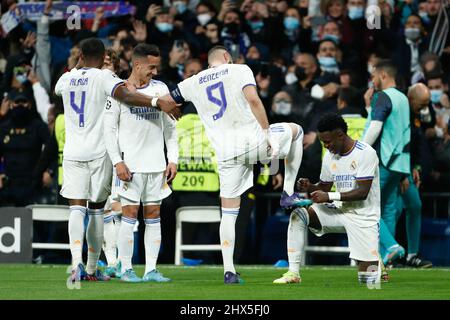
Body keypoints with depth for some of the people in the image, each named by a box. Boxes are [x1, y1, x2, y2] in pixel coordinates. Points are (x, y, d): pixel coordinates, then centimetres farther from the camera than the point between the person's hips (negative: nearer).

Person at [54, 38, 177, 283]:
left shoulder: (67, 79, 7)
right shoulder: (104, 78, -8)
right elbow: (125, 96, -28)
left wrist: (78, 67, 42)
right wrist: (158, 103, -31)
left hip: (73, 153, 2)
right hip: (99, 153, -2)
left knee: (77, 210, -4)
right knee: (96, 210, 10)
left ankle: (77, 262, -27)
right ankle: (92, 269, 16)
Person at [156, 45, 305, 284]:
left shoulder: (194, 83, 14)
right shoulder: (239, 70, 4)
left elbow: (164, 101, 24)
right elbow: (253, 100, -12)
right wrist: (267, 134, -10)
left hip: (227, 154, 3)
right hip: (253, 140, -3)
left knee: (229, 212, 11)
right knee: (295, 131, 26)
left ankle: (229, 270, 5)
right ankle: (288, 193, 21)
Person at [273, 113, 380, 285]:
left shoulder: (365, 153, -15)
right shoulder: (330, 156, 5)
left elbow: (363, 192, -21)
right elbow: (324, 187, 15)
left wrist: (329, 197, -26)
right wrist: (310, 187, -8)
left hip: (363, 216, -6)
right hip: (339, 211, 6)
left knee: (368, 279, -11)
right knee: (297, 215, -17)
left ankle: (380, 263, 26)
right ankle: (293, 273, -17)